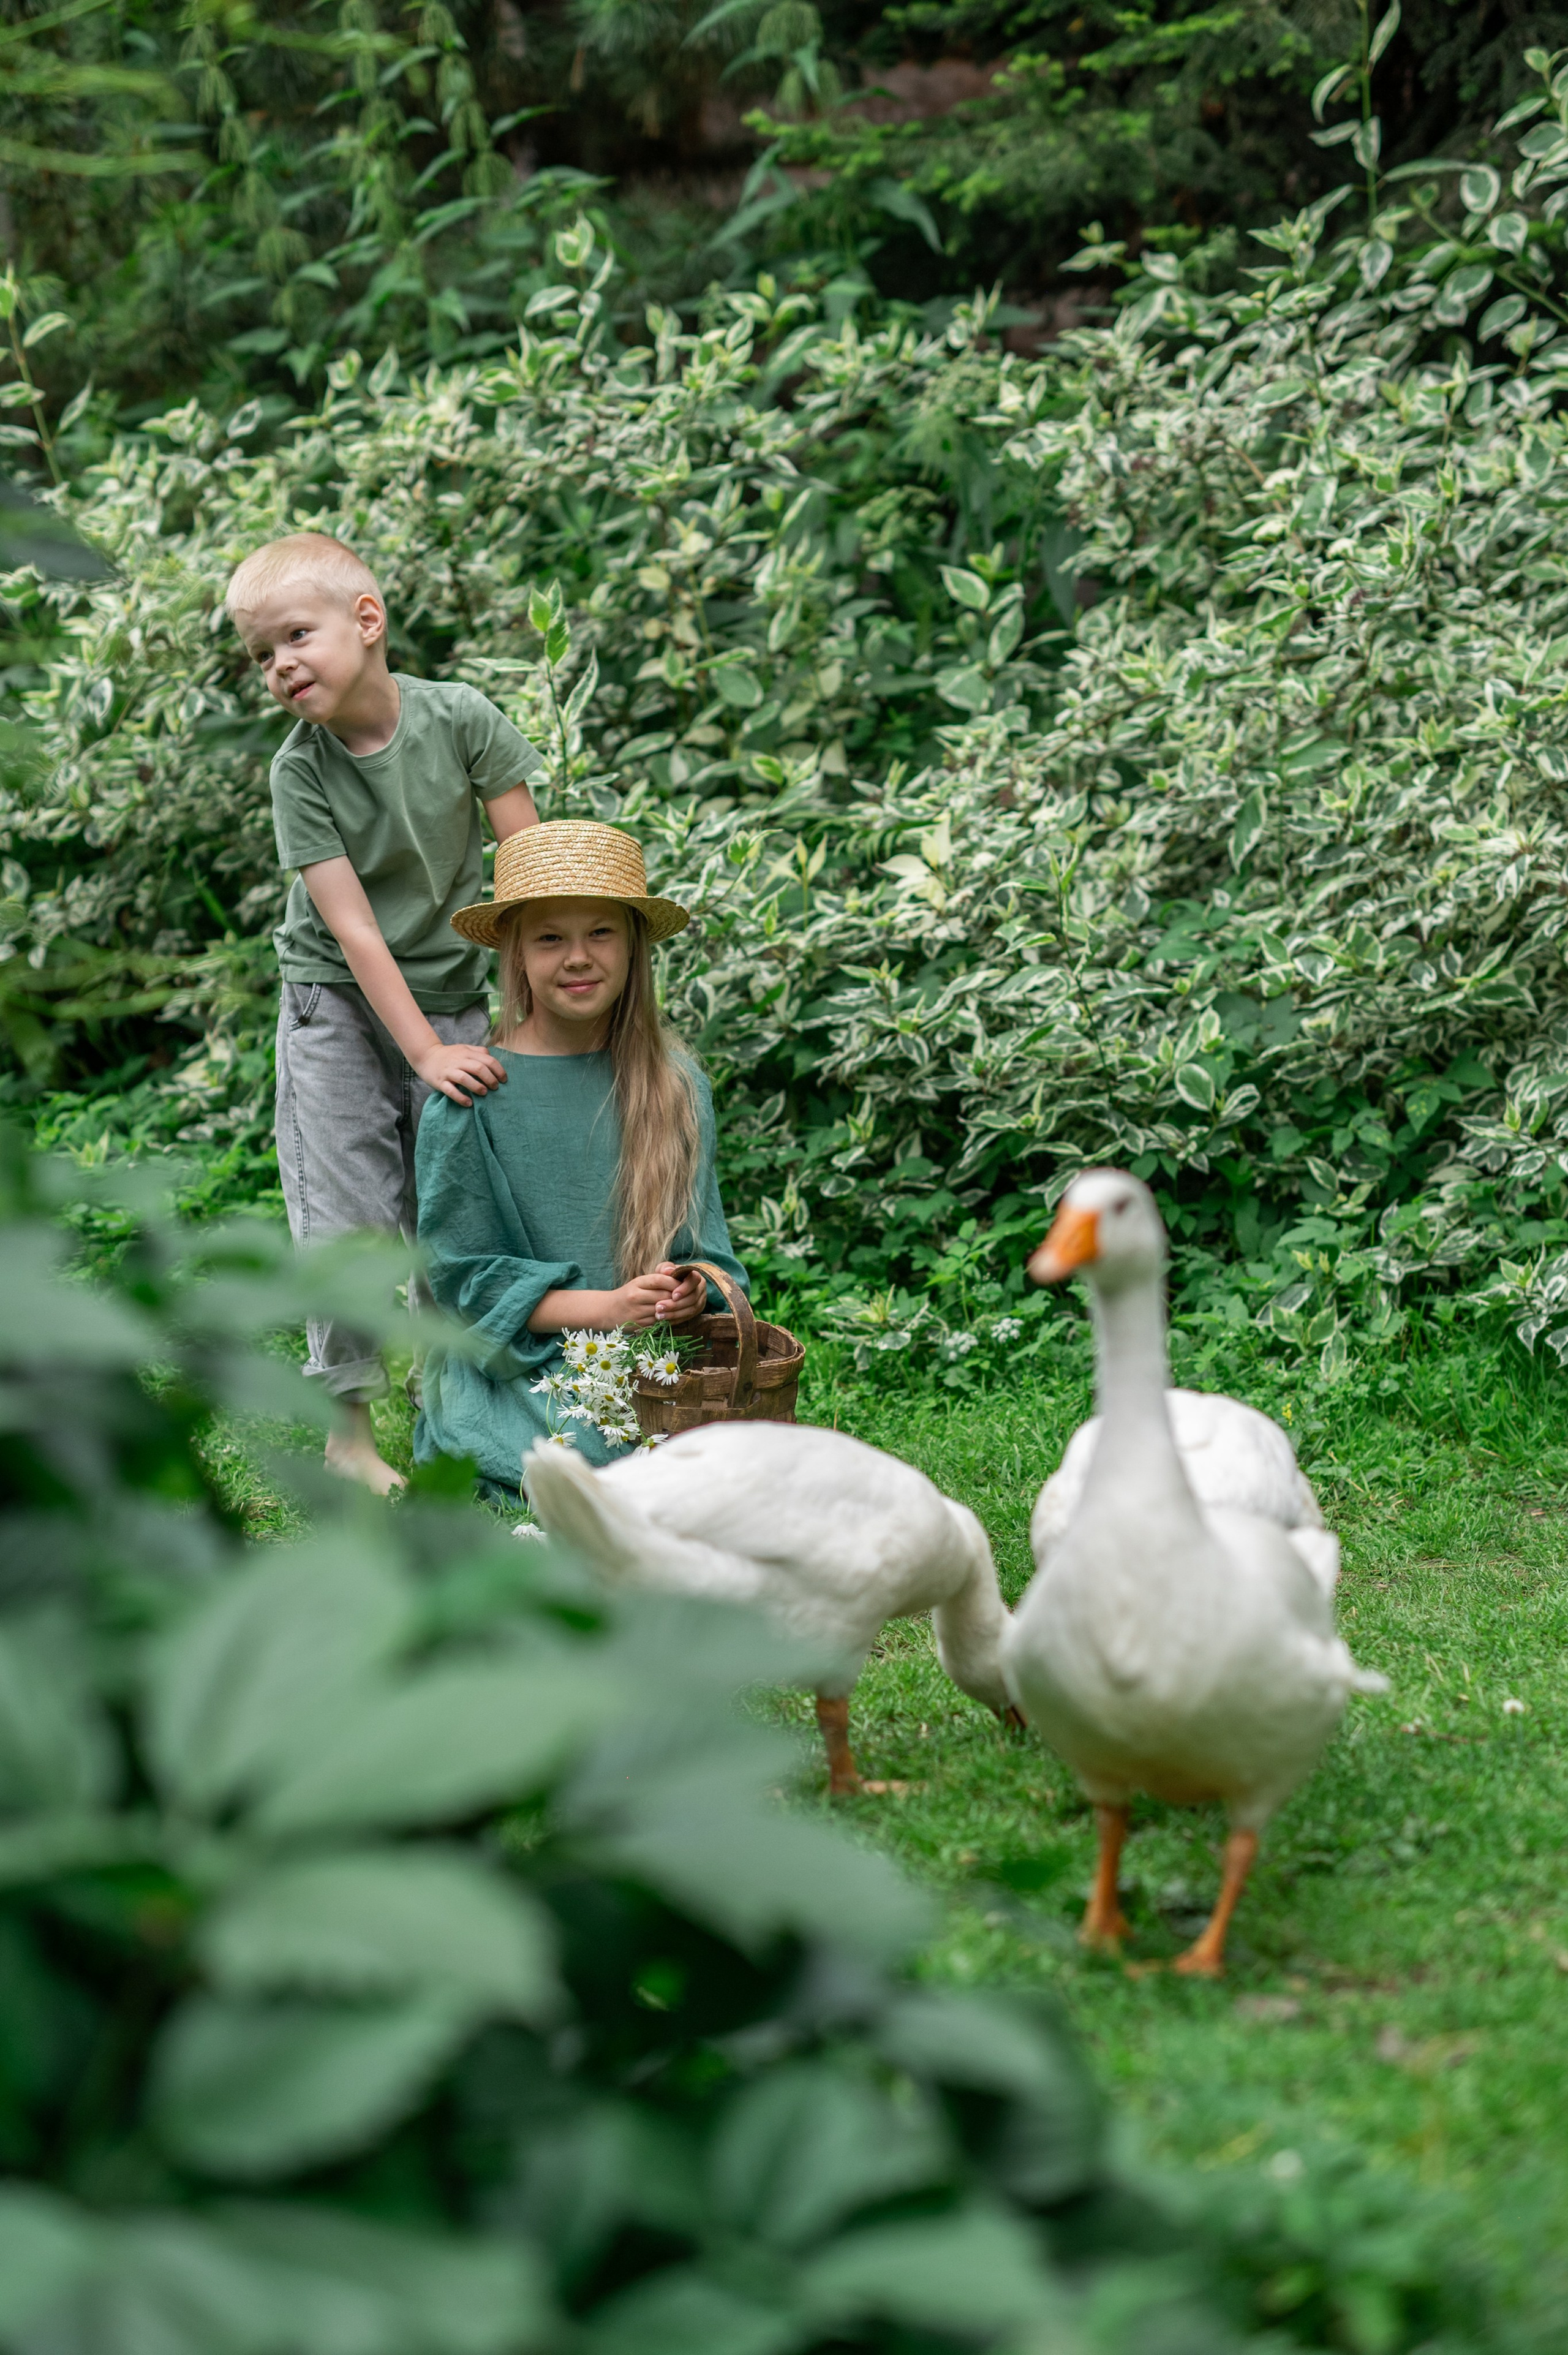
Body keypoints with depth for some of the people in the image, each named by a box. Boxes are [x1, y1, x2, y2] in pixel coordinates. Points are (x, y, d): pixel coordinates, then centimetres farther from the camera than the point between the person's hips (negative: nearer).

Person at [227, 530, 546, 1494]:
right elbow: (353, 928, -19)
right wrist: (426, 1052, -26)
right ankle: (349, 1429, 9)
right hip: (340, 1007, -1)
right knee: (350, 1221, -4)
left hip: (455, 998, 1)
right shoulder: (301, 771, -15)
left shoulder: (459, 717, -13)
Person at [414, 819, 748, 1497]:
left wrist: (689, 1292, -13)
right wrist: (604, 1308, -16)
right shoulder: (475, 1100, -5)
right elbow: (463, 1276, -4)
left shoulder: (678, 1086, 7)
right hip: (517, 1365, -3)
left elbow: (702, 1241, 12)